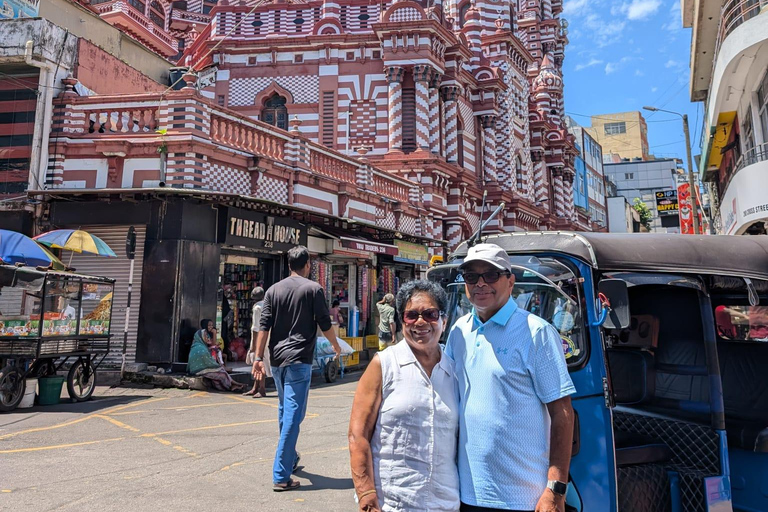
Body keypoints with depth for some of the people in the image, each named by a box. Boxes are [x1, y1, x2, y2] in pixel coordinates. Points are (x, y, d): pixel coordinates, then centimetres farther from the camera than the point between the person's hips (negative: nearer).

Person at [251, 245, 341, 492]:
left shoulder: (274, 290, 7)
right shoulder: (313, 289, -5)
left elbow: (264, 325, 2)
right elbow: (325, 324, -3)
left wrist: (259, 357, 2)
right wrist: (335, 344, 14)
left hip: (277, 359, 6)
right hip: (299, 360, -5)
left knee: (285, 410, 21)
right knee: (293, 414, -4)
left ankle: (290, 458, 38)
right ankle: (281, 476, -4)